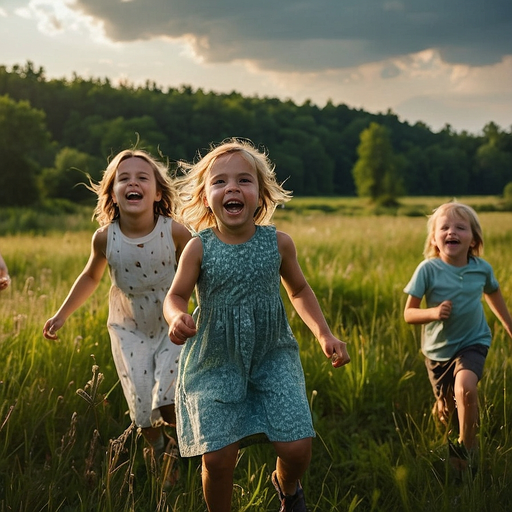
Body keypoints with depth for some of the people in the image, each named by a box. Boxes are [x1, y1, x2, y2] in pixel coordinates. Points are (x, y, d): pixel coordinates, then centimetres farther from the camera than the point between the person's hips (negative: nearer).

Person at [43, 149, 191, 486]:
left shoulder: (175, 232, -22)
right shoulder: (105, 238, -15)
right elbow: (91, 277, 6)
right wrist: (62, 315, 8)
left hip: (173, 328, -2)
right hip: (129, 331, 2)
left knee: (170, 406, -14)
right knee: (143, 412, 2)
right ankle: (161, 457, 34)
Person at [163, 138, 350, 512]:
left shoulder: (278, 242, -6)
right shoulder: (199, 247, -11)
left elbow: (299, 291, 10)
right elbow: (177, 295, -4)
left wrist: (324, 334, 0)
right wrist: (178, 318, -27)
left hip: (272, 358, 1)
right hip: (215, 362, -1)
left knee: (297, 446, -5)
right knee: (217, 455, -6)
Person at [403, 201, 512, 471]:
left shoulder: (482, 268, -10)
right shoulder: (428, 269, -18)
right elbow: (408, 313, -13)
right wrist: (433, 312, -33)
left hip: (472, 343, 0)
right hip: (438, 348, 0)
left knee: (465, 389, -29)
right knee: (446, 412, 12)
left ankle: (466, 449, -6)